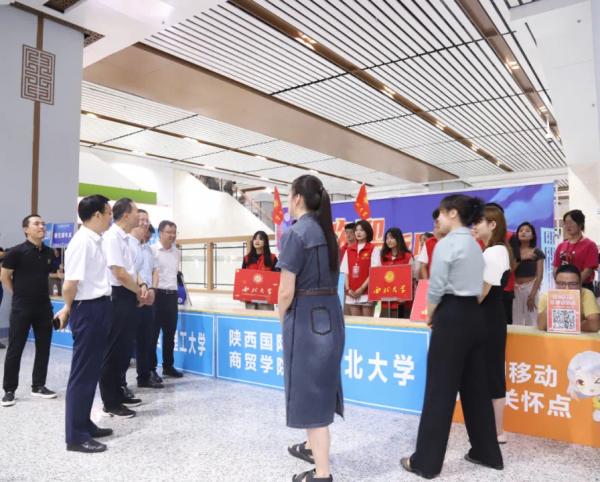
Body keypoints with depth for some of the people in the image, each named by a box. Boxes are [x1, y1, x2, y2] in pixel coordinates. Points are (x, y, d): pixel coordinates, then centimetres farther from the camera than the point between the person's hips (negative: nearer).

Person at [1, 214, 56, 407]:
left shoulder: (49, 252, 4)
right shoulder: (17, 252, -10)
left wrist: (40, 292, 11)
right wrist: (19, 294, 3)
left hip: (44, 306, 5)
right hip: (22, 307, -5)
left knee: (43, 348, 9)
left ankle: (38, 386, 21)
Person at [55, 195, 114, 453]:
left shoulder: (96, 241, 12)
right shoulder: (82, 242, -18)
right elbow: (71, 283, -20)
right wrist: (68, 308, -2)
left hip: (98, 308, 9)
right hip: (87, 310, -9)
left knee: (92, 371, 18)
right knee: (82, 373, 1)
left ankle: (84, 425, 32)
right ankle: (76, 436, 13)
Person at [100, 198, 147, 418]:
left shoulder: (124, 238, 13)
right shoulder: (112, 237, -17)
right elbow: (119, 273, -22)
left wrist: (141, 286, 0)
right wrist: (139, 291, -7)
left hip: (128, 297, 10)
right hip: (117, 298, -10)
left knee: (125, 349, 17)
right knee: (113, 351, 1)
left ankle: (118, 393, 31)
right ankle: (110, 402, 13)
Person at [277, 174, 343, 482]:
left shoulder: (295, 233, -14)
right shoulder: (326, 231, 10)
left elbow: (287, 291, -17)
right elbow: (327, 279, 11)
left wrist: (283, 319, 1)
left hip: (306, 317, -8)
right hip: (330, 313, 9)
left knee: (309, 389, 2)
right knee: (321, 384, 21)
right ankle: (313, 446, 41)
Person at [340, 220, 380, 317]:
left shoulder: (374, 249, -2)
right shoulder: (349, 250, 11)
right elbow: (345, 272, 8)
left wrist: (362, 288, -14)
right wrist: (348, 289, -5)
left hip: (367, 294, -4)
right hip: (352, 294, 4)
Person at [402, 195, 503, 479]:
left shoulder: (447, 244, -12)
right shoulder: (475, 245, 14)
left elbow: (436, 288, -14)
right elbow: (476, 286, 15)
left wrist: (430, 316, 4)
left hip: (452, 317, -9)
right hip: (475, 316, 9)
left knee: (440, 390, -1)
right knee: (476, 387, 17)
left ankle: (426, 461, 10)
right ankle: (487, 453, 28)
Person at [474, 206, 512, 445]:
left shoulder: (494, 252, -17)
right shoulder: (495, 251, 15)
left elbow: (483, 291, -20)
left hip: (488, 318, -10)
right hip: (489, 316, 10)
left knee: (490, 373, -1)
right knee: (488, 372, 15)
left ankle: (498, 431, 11)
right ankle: (492, 426, 25)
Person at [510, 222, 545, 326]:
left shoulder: (537, 253, 2)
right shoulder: (514, 251, 7)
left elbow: (539, 275, -3)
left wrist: (532, 295, -9)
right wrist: (521, 259, -12)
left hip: (531, 287, -2)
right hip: (516, 287, 2)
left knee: (531, 320, -2)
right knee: (516, 321, 3)